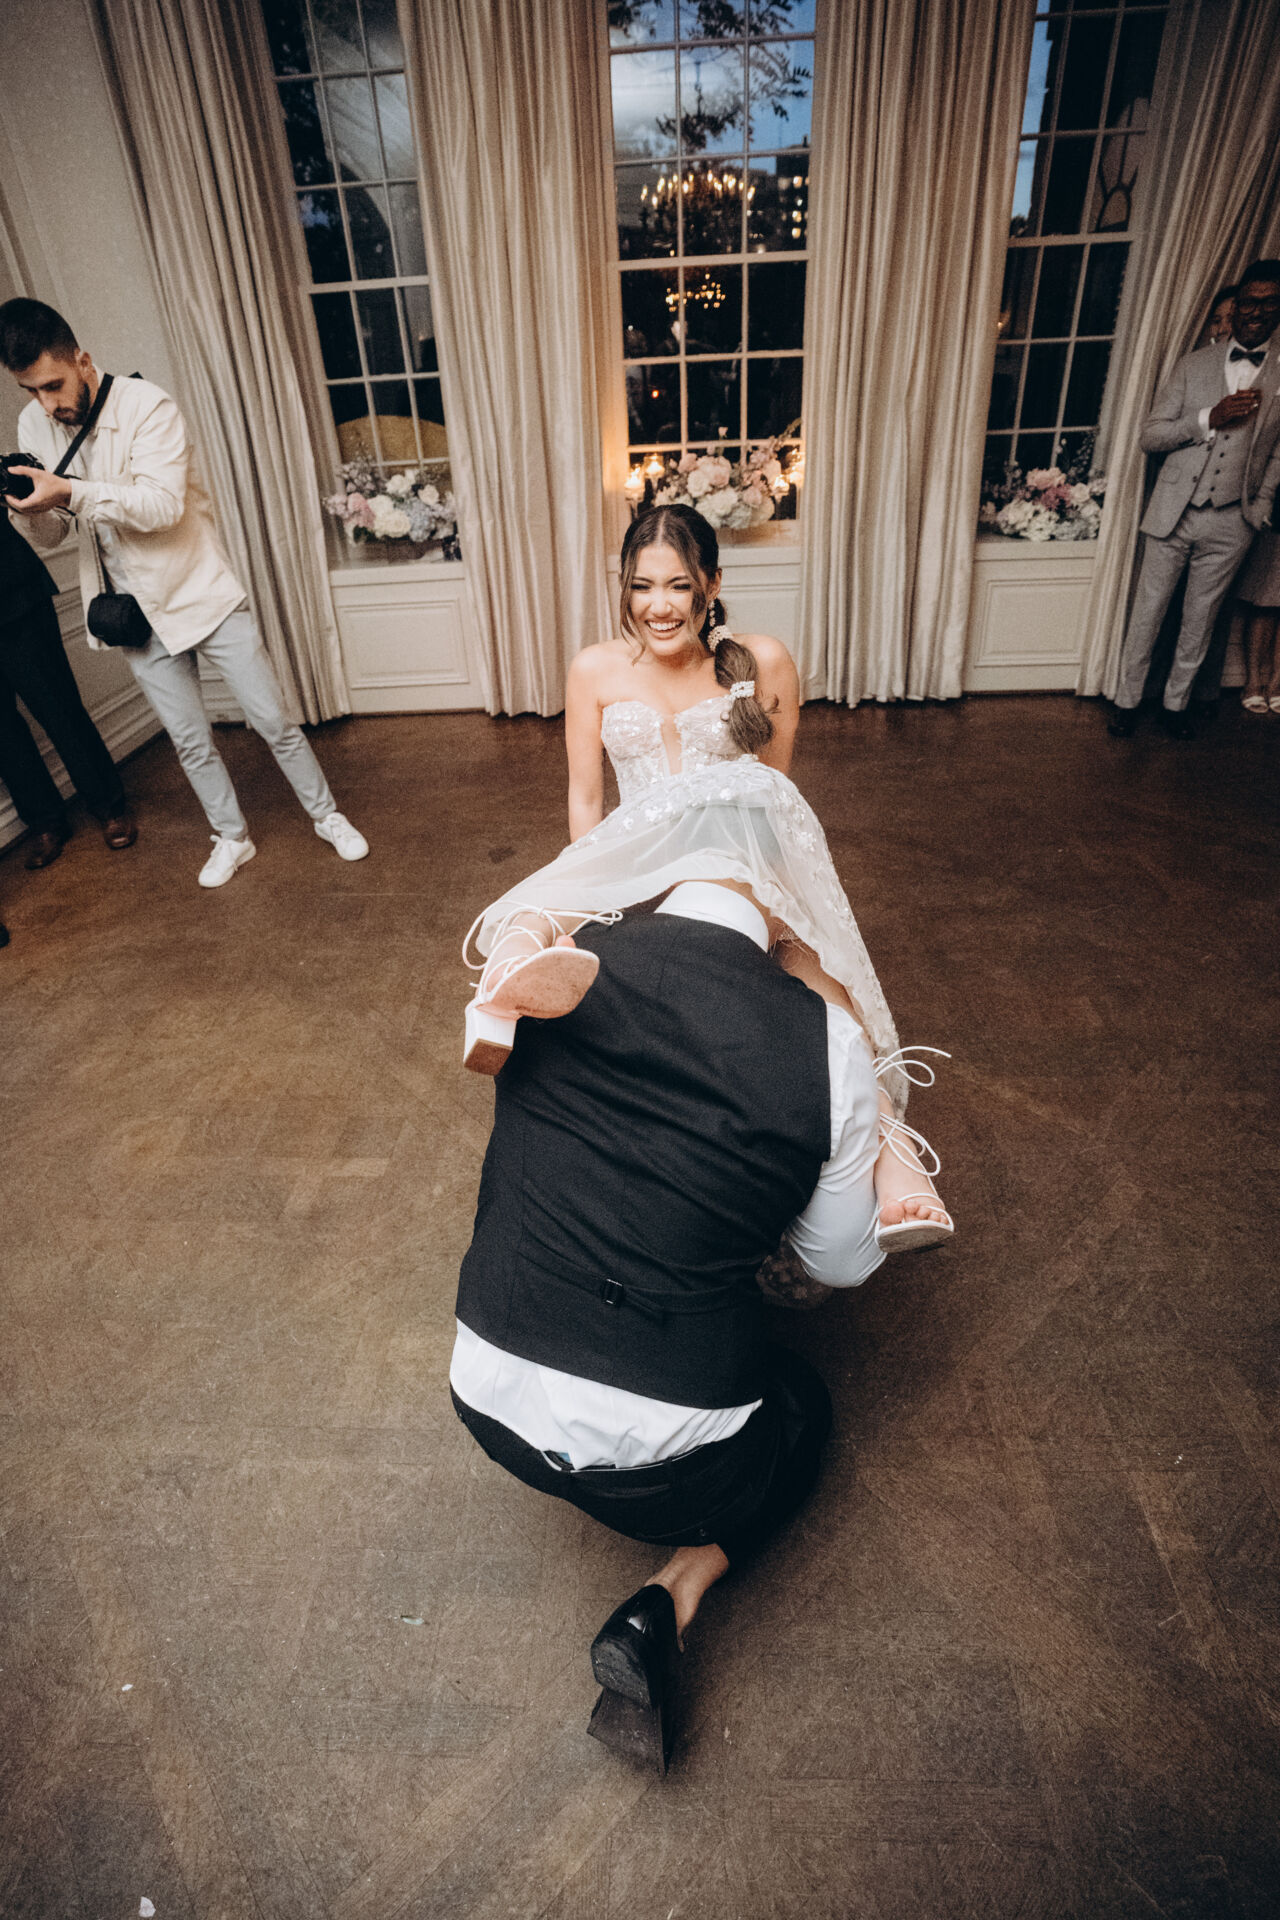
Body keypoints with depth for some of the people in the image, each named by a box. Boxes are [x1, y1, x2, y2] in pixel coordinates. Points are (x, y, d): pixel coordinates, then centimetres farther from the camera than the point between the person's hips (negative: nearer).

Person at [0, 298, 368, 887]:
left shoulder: (148, 407, -15)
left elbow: (162, 505, -26)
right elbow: (51, 534, 6)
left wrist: (70, 492, -32)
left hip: (203, 595, -4)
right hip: (134, 612, 5)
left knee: (273, 720, 1)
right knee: (190, 740, 10)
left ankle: (327, 816, 20)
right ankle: (232, 838, 28)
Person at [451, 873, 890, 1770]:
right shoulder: (829, 1040, -13)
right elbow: (843, 1263, 1)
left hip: (490, 1399, 5)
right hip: (660, 1456, -4)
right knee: (803, 1402, 30)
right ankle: (665, 1607, 9)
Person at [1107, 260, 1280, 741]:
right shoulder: (1194, 364, 6)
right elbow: (1150, 436, 0)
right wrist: (1210, 418, -13)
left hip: (1230, 524, 1)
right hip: (1172, 514, -1)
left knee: (1200, 620, 8)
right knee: (1147, 614, 2)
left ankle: (1176, 702, 22)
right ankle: (1126, 701, 14)